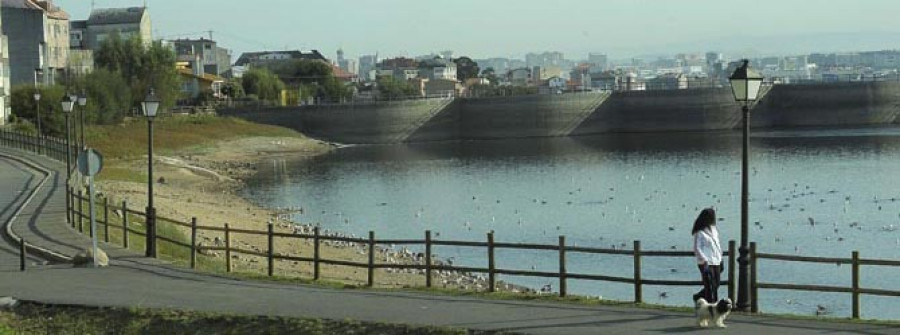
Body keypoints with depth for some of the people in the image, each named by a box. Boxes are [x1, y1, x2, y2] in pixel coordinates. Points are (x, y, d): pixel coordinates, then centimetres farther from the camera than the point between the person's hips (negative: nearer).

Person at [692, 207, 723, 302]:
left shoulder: (714, 229, 12)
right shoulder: (700, 233, -11)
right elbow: (697, 248, -13)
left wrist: (720, 260, 18)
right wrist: (704, 261, -20)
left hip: (716, 262, 8)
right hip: (706, 263, -8)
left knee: (716, 285, 12)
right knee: (710, 286, -5)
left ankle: (698, 297, 31)